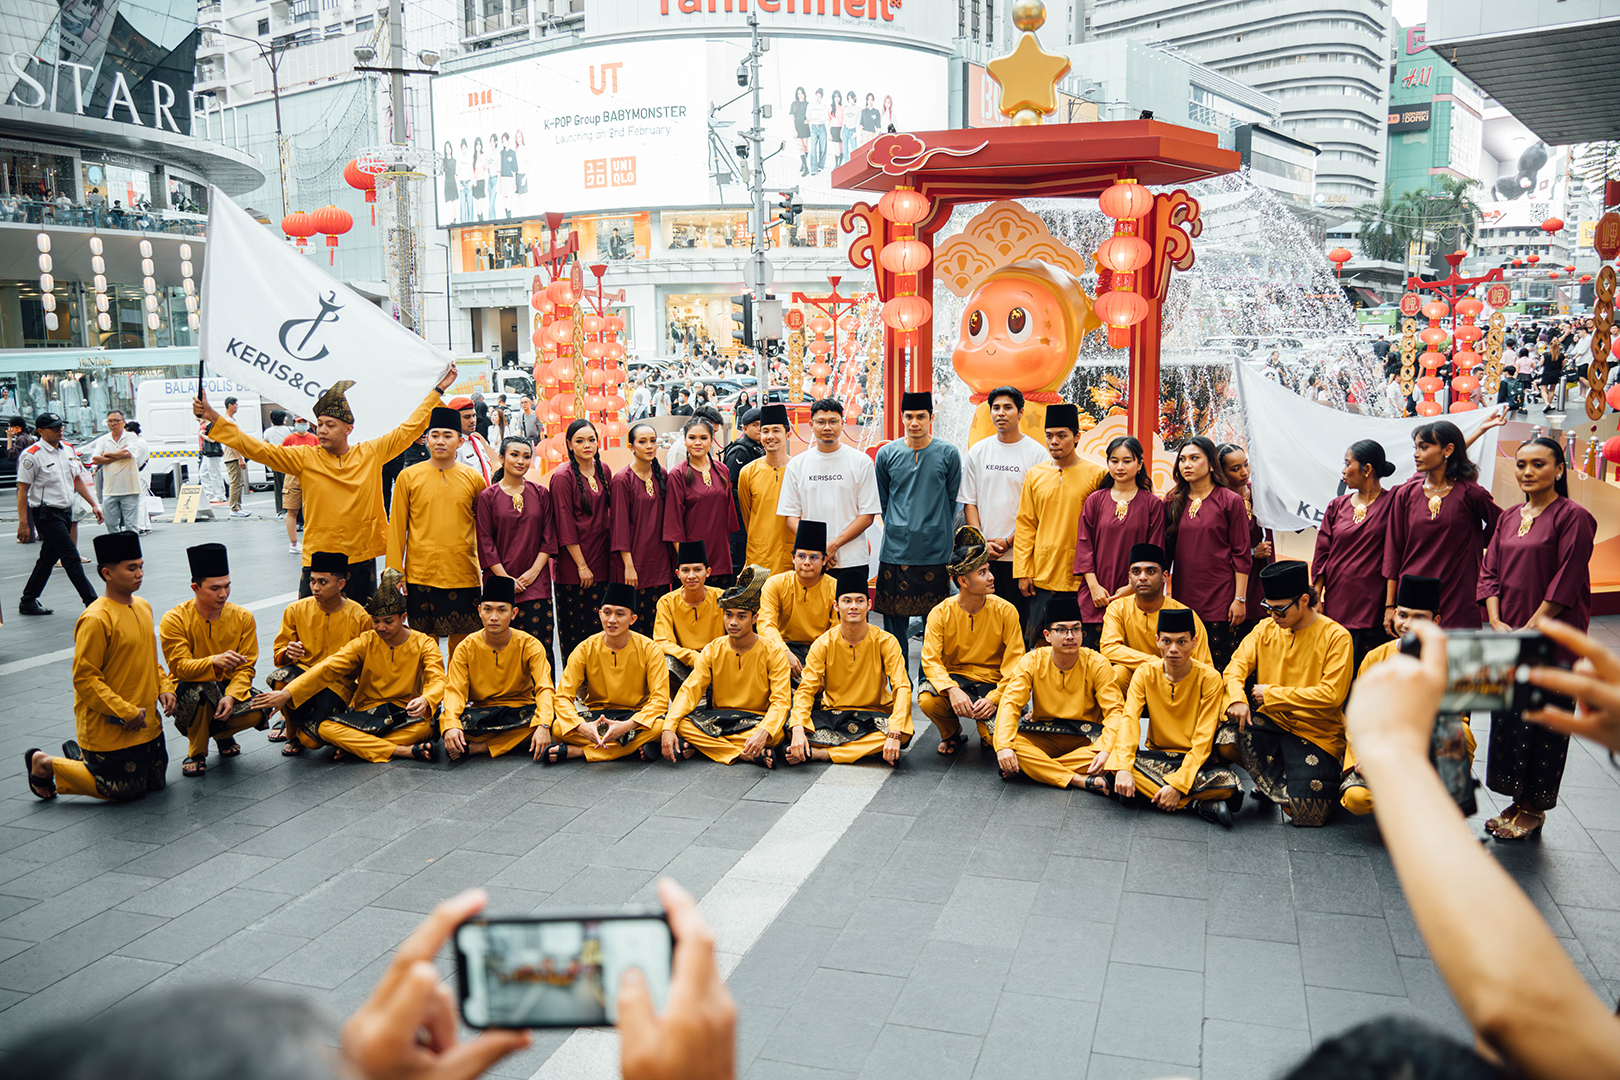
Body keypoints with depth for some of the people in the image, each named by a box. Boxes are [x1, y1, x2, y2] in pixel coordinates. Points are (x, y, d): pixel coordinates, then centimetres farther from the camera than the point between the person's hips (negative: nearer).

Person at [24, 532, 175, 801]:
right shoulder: (96, 619, -21)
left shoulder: (143, 607, 6)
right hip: (109, 727, -8)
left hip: (147, 721, 8)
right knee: (125, 789, 2)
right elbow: (84, 678, -20)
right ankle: (46, 764, 18)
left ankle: (80, 754, 32)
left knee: (155, 781, 16)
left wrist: (165, 687, 2)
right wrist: (126, 712, -20)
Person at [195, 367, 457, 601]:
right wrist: (214, 419, -10)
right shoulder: (305, 458, 0)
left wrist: (437, 390, 13)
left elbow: (409, 429, 9)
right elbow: (257, 449, -3)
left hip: (362, 559, 1)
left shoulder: (371, 454, 3)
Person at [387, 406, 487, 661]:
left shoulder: (474, 479, 4)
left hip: (463, 576, 1)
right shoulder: (409, 477, 2)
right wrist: (395, 573, -1)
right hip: (420, 575, -1)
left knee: (462, 643, 6)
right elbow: (397, 528, 4)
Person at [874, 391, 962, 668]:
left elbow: (952, 500, 10)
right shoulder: (887, 454, 4)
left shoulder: (948, 454, 1)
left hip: (935, 552, -1)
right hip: (895, 551, 1)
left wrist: (934, 529, 9)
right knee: (895, 621, 6)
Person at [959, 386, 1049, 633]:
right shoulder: (977, 451, 9)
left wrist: (1008, 541, -10)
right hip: (982, 555, 3)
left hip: (1019, 554, -3)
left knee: (1018, 618, -1)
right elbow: (969, 502, 10)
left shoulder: (1037, 452, -1)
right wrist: (981, 542, -3)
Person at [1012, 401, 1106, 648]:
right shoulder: (1034, 475, 7)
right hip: (1042, 575, 2)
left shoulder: (1095, 475, -1)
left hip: (1081, 578, -2)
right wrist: (1023, 572, 3)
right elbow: (1025, 526, 8)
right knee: (1035, 640, 6)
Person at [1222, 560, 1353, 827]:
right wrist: (1237, 699, -23)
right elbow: (1237, 665, 0)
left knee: (1306, 813, -16)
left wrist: (1272, 694, -15)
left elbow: (1332, 695, -18)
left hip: (1316, 734, -4)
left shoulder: (1336, 637, -11)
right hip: (1271, 723, 4)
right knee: (1226, 741, -27)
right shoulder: (1266, 628, 4)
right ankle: (1278, 782, 3)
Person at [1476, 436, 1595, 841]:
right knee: (1508, 718, 9)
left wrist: (1529, 630, -15)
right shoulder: (1508, 519, 12)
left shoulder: (1573, 517, -8)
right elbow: (1490, 572, 8)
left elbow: (1566, 584, -13)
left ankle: (1533, 810, 12)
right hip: (1507, 636, 6)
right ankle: (1518, 801, 21)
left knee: (1543, 720, 1)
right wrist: (1497, 623, -5)